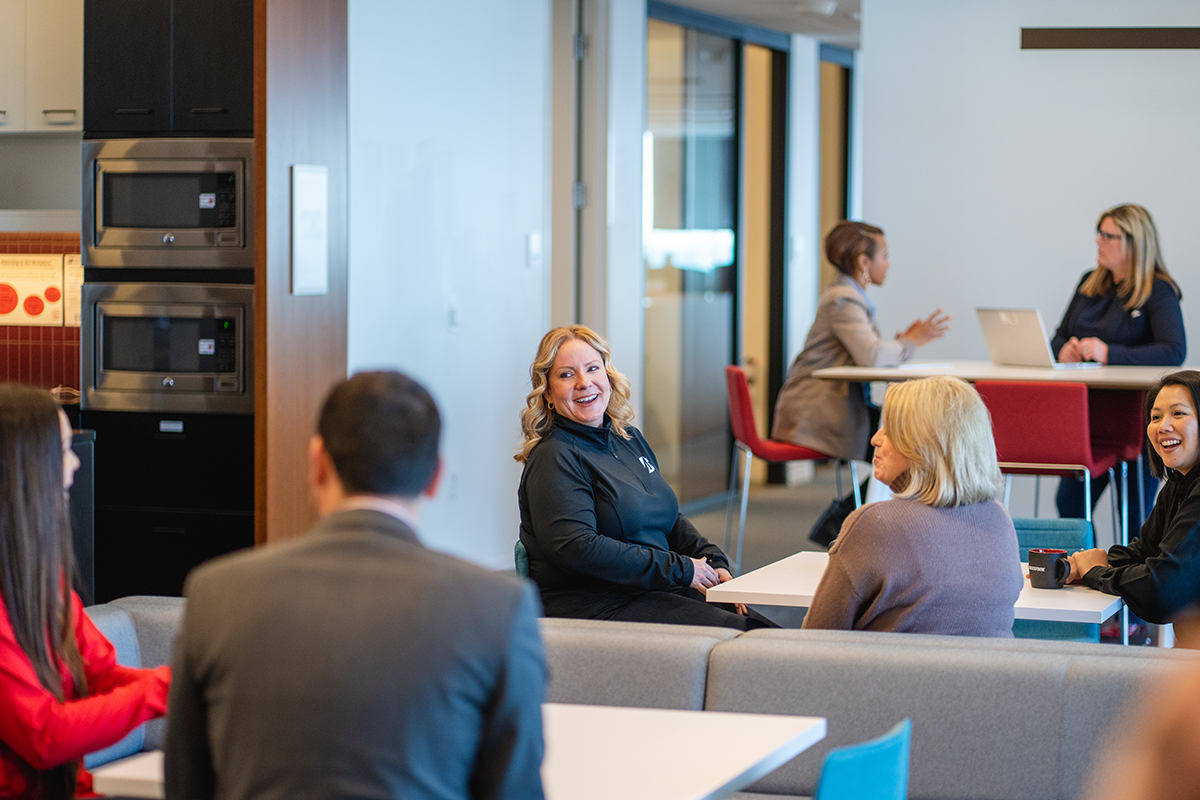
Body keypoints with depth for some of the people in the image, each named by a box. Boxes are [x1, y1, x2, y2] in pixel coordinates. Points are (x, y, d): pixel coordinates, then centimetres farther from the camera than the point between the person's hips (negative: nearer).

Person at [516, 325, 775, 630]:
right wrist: (681, 570, -17)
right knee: (737, 636, -24)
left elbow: (670, 519, 27)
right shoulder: (553, 459, -9)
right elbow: (576, 549, -21)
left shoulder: (630, 439, 18)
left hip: (658, 593, 8)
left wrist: (713, 564, 6)